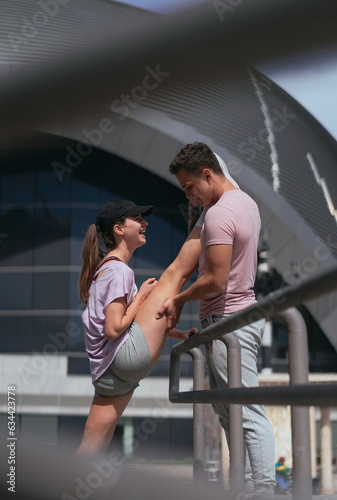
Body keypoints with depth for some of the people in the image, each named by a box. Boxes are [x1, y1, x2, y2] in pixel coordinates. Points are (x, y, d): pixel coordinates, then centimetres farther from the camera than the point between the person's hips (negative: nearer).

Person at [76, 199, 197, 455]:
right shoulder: (118, 270, -8)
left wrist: (179, 334, 19)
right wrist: (143, 294, -5)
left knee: (89, 452, 10)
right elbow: (114, 329, -17)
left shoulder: (107, 267, 24)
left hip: (107, 373, 10)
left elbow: (143, 321, 29)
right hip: (126, 356, -10)